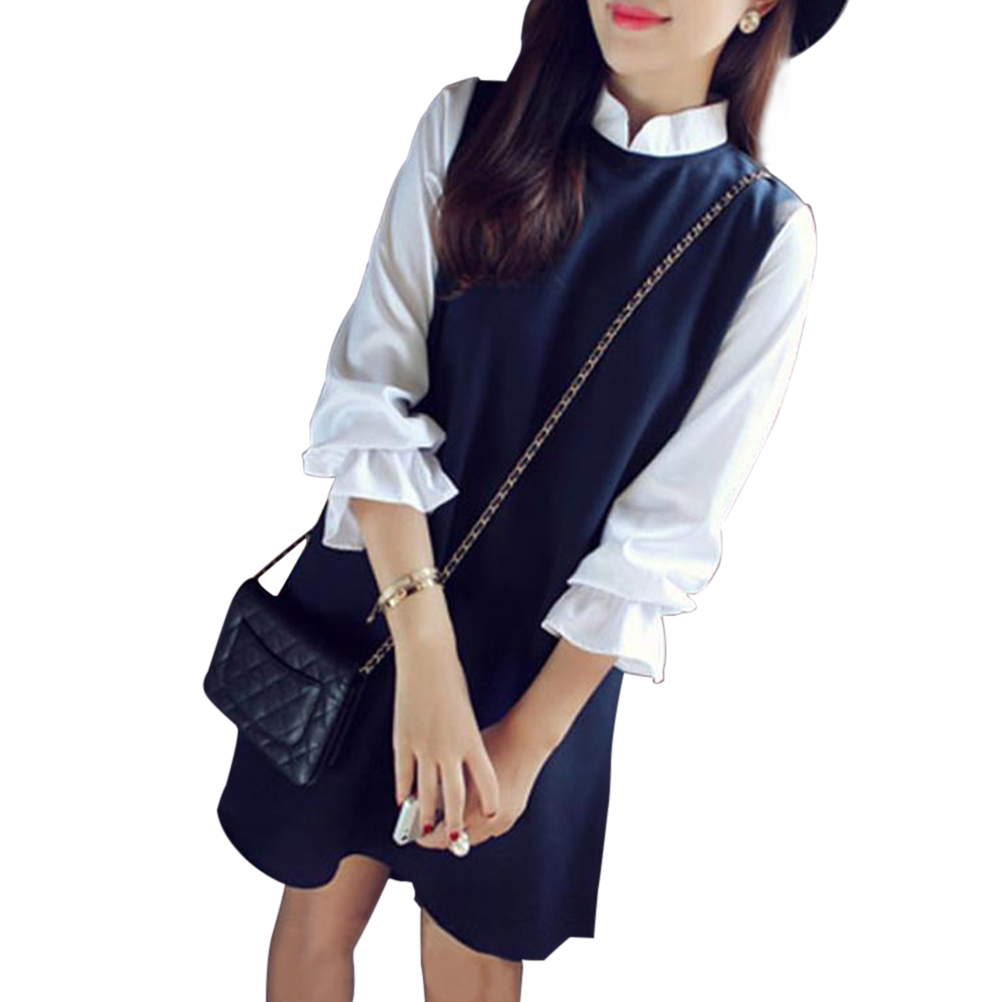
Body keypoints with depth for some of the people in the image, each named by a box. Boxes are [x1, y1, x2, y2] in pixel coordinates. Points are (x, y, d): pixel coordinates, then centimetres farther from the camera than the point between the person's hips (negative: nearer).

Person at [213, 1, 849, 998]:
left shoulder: (767, 235, -10)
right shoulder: (469, 125, -6)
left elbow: (668, 527, -11)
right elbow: (370, 391, -13)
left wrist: (529, 739, -12)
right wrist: (426, 650, -21)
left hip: (554, 651, -1)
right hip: (371, 595, 1)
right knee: (320, 901, 16)